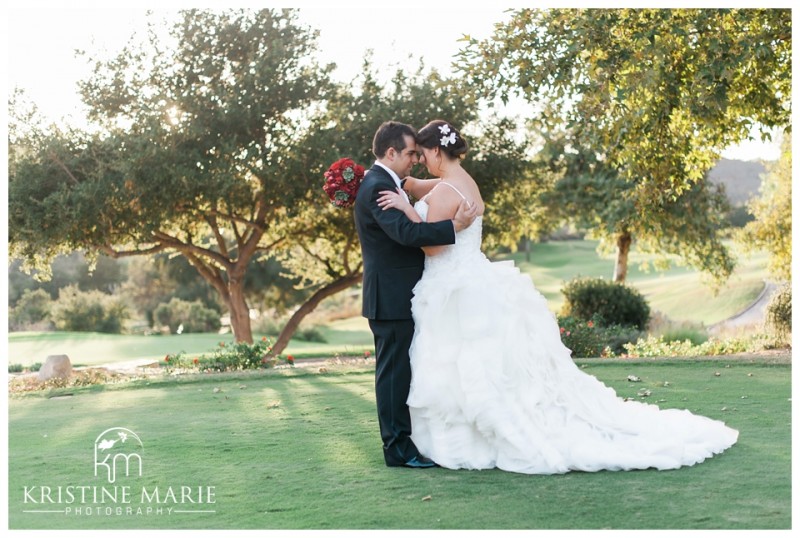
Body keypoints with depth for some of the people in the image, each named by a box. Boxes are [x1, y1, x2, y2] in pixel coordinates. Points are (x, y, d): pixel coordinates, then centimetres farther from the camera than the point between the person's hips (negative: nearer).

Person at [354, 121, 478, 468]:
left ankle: (401, 441, 22)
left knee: (398, 372, 15)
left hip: (396, 296, 11)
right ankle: (398, 449, 0)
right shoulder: (377, 187, -17)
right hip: (392, 298, -11)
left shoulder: (382, 184, 17)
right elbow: (405, 232, -30)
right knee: (395, 372, -5)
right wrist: (453, 226, -32)